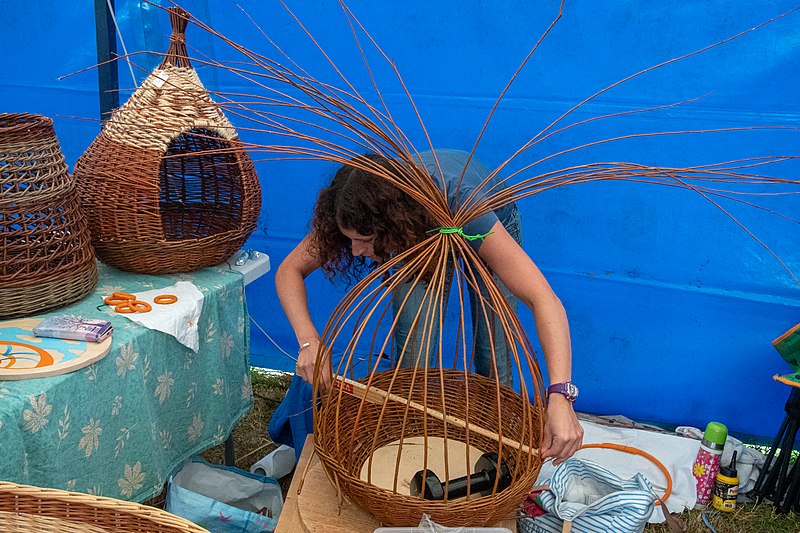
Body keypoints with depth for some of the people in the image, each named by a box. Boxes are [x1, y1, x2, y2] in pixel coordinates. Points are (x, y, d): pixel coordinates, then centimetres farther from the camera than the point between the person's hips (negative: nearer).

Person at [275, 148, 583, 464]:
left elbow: (544, 299, -51)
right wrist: (309, 341, -43)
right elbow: (289, 270, -25)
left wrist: (560, 396, -62)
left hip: (494, 223, -2)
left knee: (494, 361, -8)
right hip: (418, 233, 2)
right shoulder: (365, 211, -37)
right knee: (410, 349, -13)